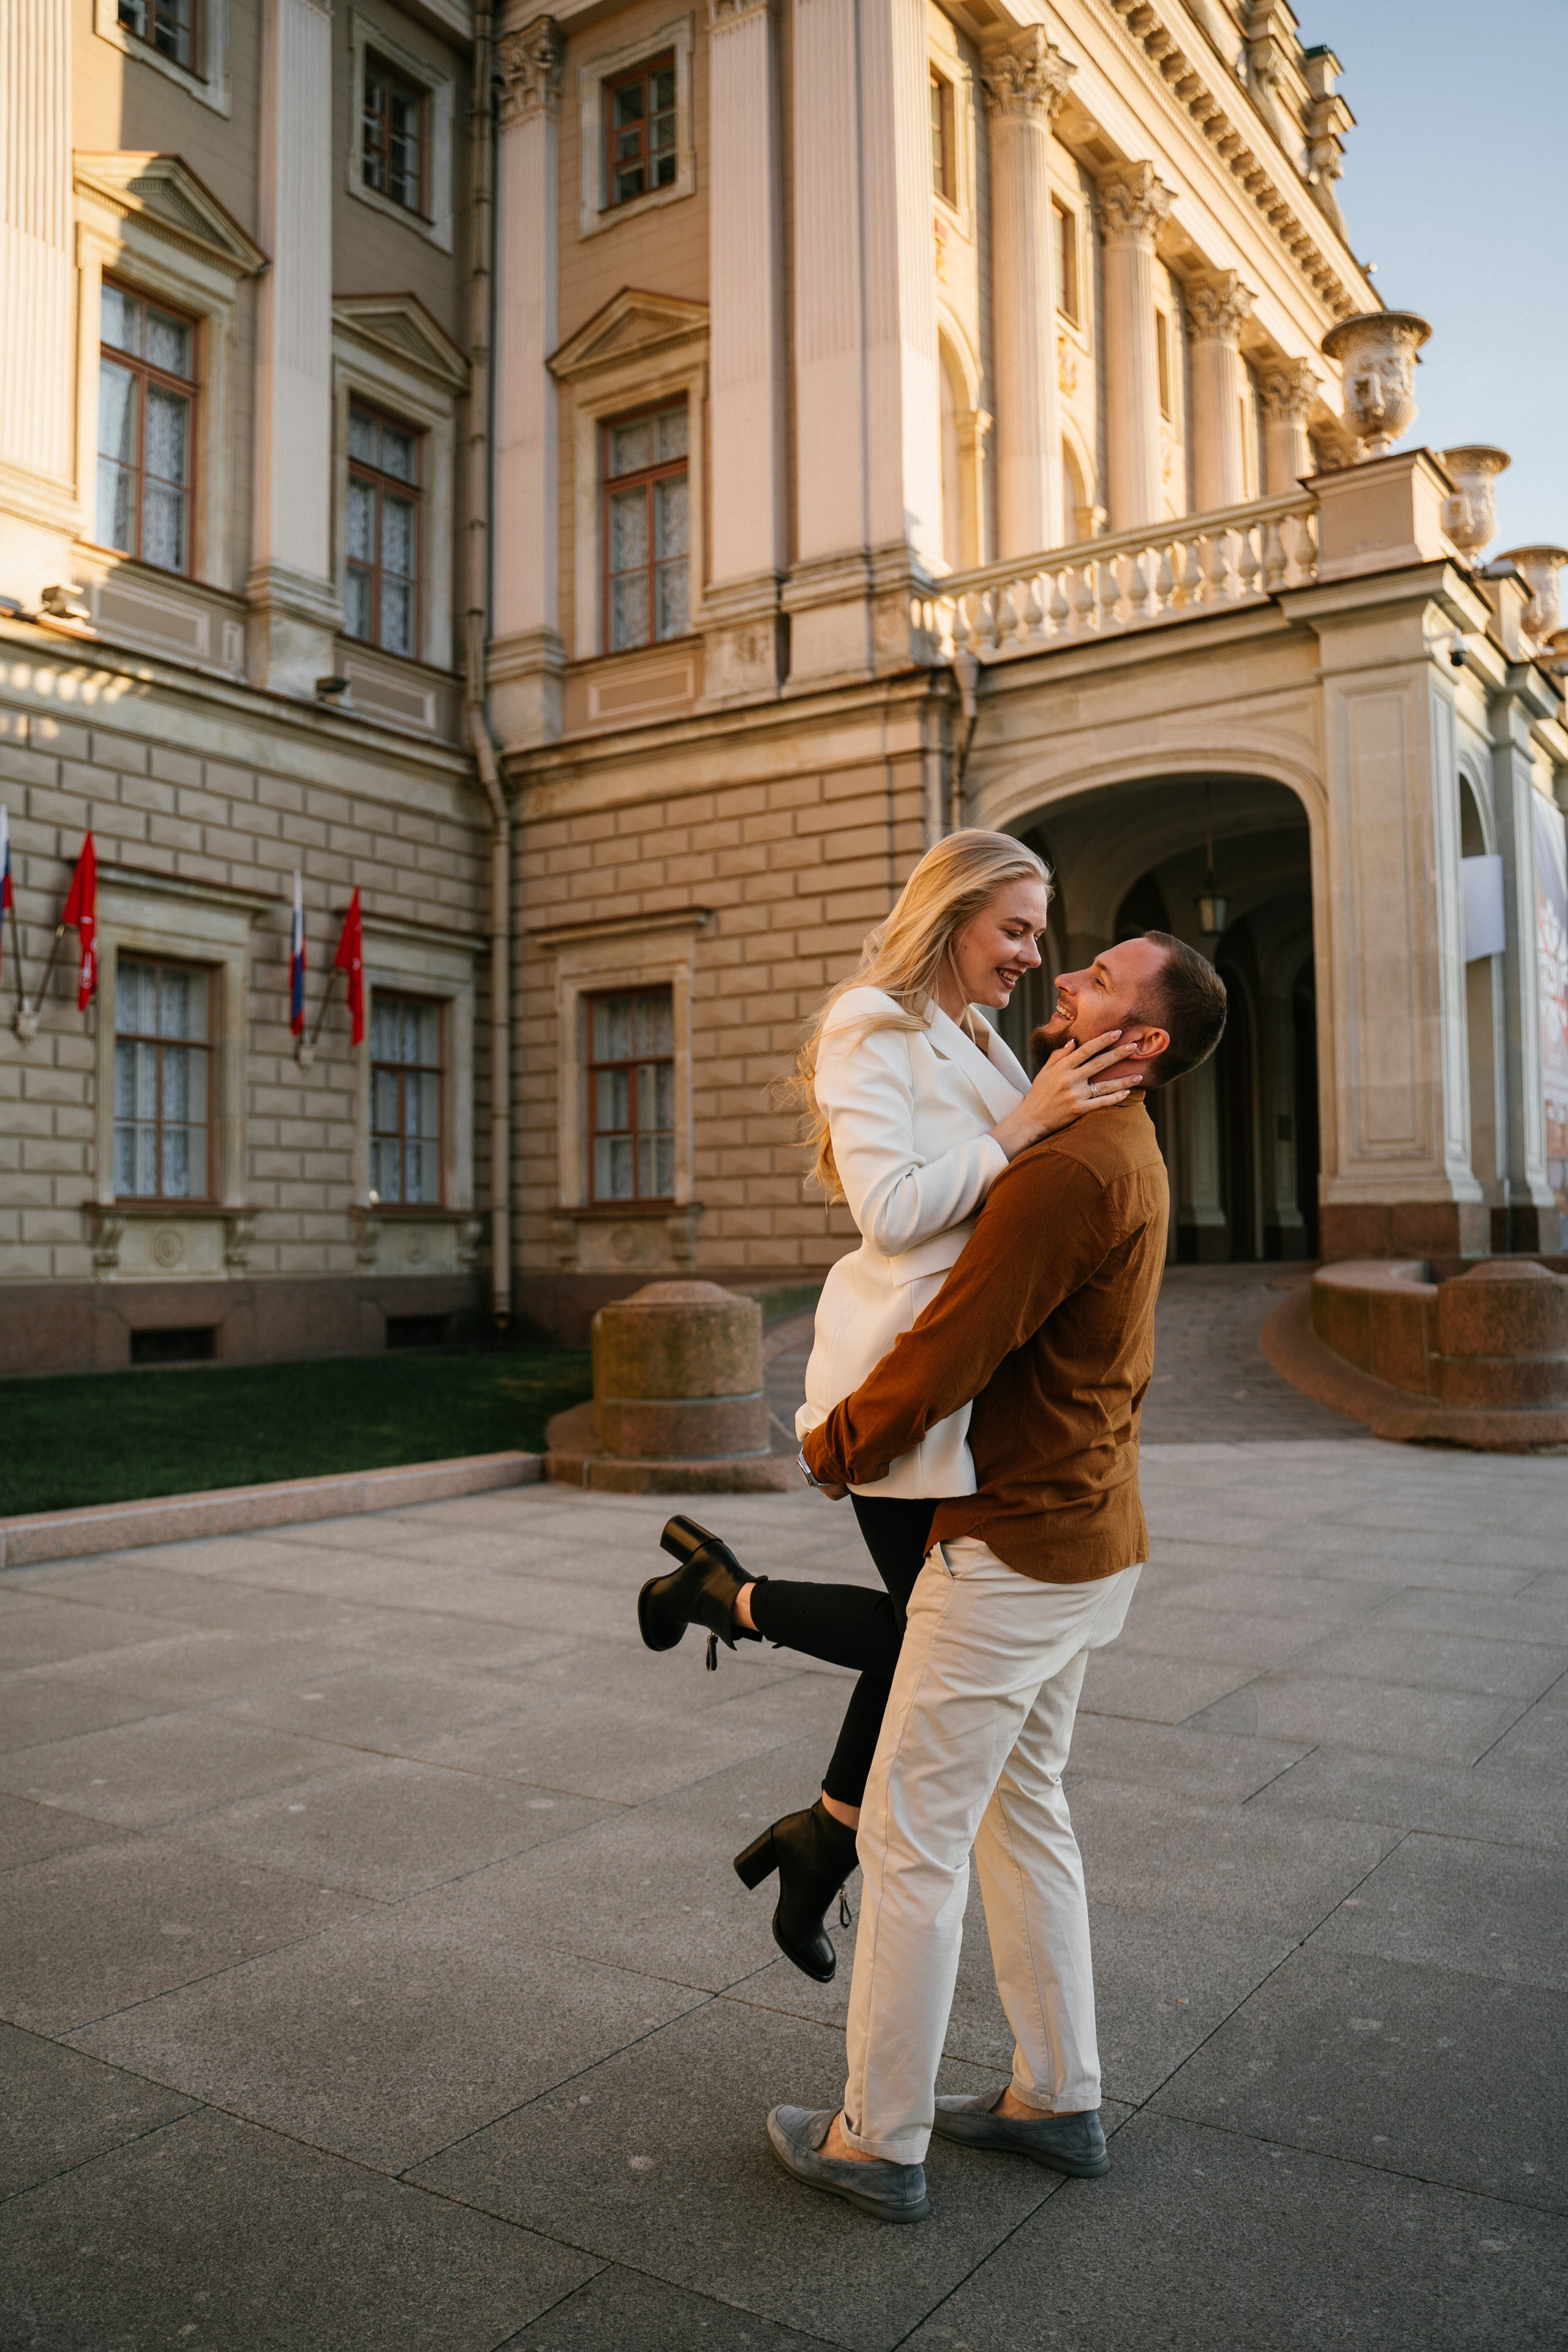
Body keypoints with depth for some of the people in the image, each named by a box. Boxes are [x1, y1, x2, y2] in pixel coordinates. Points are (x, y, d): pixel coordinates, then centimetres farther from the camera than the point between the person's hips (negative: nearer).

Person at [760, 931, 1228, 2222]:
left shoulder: (1068, 1171, -23)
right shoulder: (1131, 1161, 11)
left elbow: (948, 1351, -24)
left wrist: (833, 1447, -7)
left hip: (1013, 1548, -10)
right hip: (1088, 1534, 10)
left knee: (913, 1831, 2)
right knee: (1022, 1809, 20)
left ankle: (879, 2140, 17)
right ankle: (1057, 2098, 32)